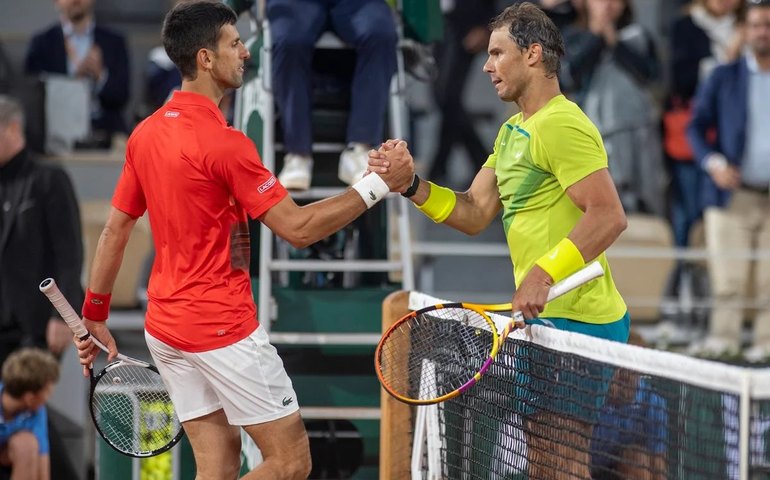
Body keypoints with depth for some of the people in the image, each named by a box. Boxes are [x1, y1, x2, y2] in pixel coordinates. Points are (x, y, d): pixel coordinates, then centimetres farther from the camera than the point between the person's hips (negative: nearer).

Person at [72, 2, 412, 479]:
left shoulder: (145, 134, 6)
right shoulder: (224, 142, -18)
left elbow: (115, 230, 12)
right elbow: (299, 228, -18)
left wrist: (94, 315, 21)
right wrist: (378, 184, -12)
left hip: (165, 327, 8)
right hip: (224, 328, -8)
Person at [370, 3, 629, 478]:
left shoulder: (563, 126, -14)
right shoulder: (512, 131, 19)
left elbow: (610, 216, -23)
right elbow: (473, 214, 16)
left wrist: (544, 273, -29)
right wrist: (412, 184, 3)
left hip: (576, 322, -10)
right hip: (547, 319, 11)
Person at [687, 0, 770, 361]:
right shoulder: (723, 78, 8)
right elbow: (696, 126, 9)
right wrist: (713, 162, -8)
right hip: (733, 195, 0)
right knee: (727, 277, -6)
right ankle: (723, 338, -3)